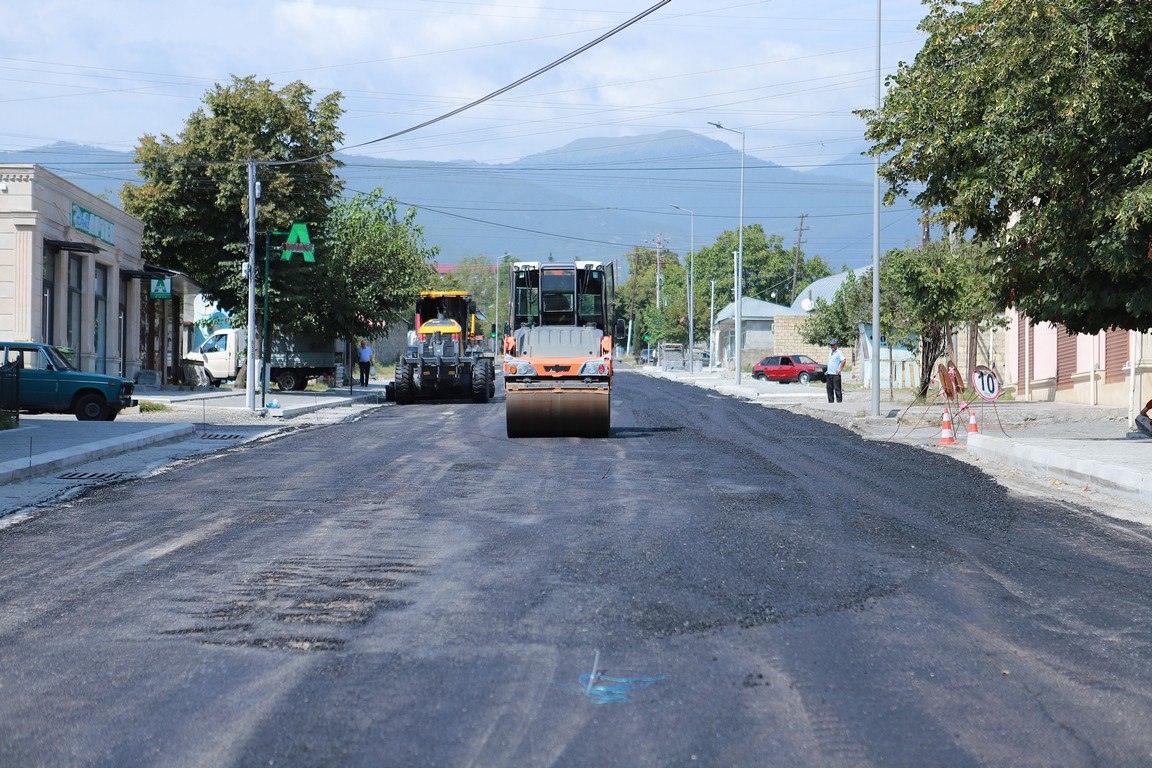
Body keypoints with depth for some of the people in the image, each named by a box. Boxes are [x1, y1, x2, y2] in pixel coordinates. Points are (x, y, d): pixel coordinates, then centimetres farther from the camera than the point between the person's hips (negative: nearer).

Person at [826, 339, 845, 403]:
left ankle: (839, 402, -3)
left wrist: (840, 369, -19)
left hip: (835, 374, -9)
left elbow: (843, 361, -19)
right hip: (829, 374, 9)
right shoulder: (830, 353, 19)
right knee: (829, 388, 10)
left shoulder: (839, 352, -8)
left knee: (837, 389, -6)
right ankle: (831, 401, 16)